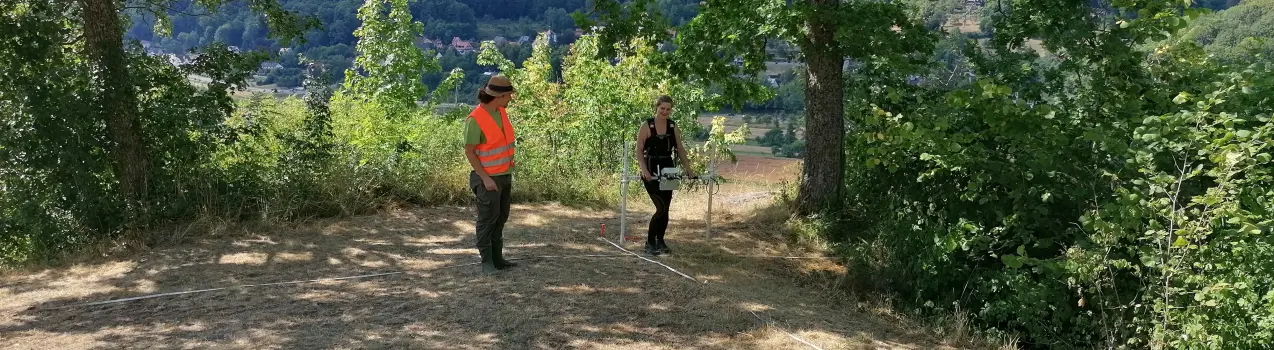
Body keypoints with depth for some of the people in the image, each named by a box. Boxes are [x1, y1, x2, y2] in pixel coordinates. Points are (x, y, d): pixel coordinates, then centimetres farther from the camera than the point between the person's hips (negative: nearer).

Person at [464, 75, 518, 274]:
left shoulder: (501, 112, 6)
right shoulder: (475, 119, -18)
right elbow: (469, 152, -15)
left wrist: (509, 172, 17)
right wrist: (485, 178, -19)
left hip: (505, 176, 8)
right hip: (489, 178, -8)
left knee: (500, 219, 13)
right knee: (487, 220, -1)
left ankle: (497, 259, 21)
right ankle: (487, 262, 6)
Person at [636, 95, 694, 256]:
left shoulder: (673, 126, 6)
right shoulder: (646, 126, -7)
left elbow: (680, 149, 12)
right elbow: (639, 150, -9)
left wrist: (687, 167, 2)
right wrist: (644, 169, -21)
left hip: (668, 169, 5)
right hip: (652, 170, -5)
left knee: (665, 208, 7)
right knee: (662, 207, -13)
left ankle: (660, 241, 22)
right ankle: (649, 242, 0)